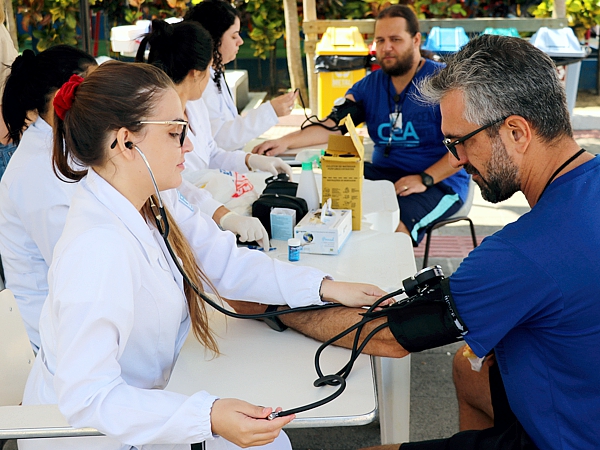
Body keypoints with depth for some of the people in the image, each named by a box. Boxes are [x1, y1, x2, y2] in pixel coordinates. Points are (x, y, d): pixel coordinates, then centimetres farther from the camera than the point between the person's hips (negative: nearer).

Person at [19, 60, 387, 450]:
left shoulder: (157, 202, -8)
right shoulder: (99, 251, -35)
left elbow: (227, 263, 1)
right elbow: (88, 398, -33)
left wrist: (325, 288, -6)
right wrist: (208, 417, -41)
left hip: (135, 401, 7)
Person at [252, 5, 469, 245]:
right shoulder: (369, 85, 9)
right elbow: (332, 126, -3)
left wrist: (425, 179, -22)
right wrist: (285, 142, -19)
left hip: (439, 181, -6)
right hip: (382, 174, 6)